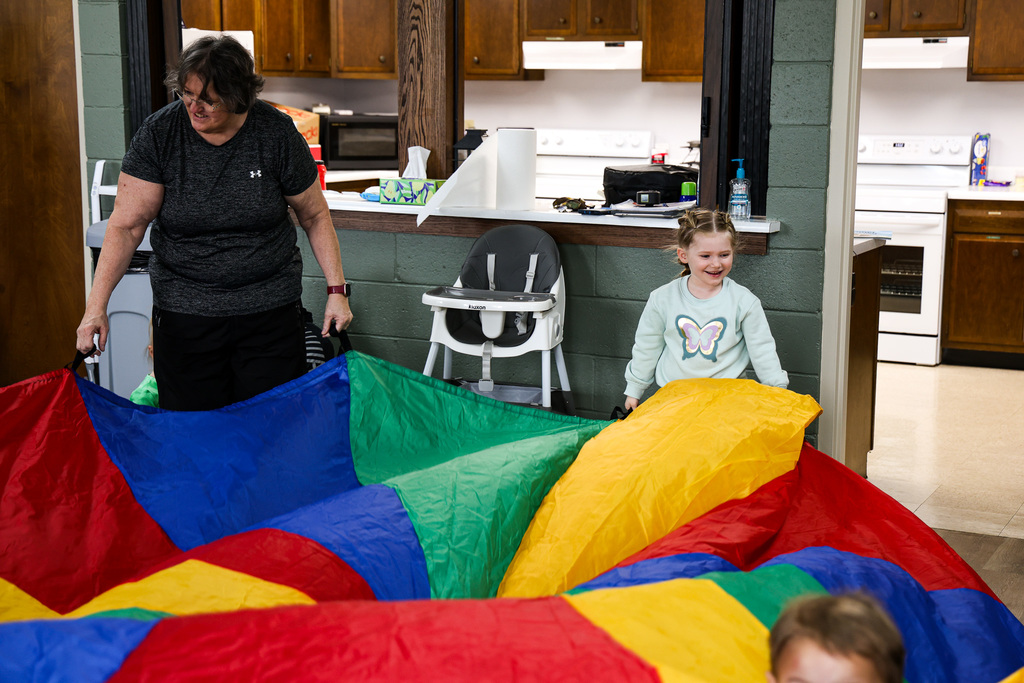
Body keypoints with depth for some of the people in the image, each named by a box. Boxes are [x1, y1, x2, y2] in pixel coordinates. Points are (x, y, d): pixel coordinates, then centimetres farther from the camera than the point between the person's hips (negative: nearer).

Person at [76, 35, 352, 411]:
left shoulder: (276, 133, -6)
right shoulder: (158, 134, -7)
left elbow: (314, 216, 4)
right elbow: (126, 225, -7)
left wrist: (336, 289, -2)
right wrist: (96, 305, -15)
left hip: (270, 311, 0)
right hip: (184, 315, 0)